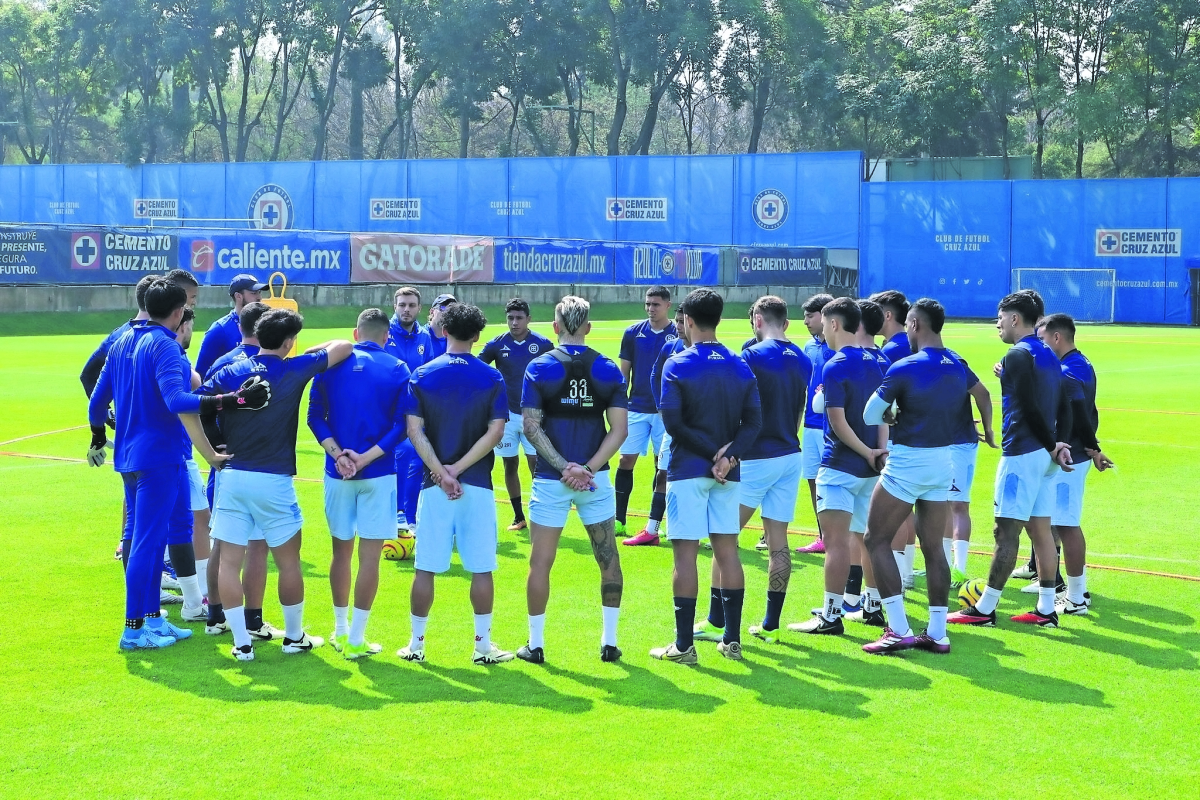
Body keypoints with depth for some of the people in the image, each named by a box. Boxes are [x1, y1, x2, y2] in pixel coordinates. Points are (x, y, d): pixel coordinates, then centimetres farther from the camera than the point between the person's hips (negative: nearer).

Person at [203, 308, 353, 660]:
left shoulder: (230, 372, 4)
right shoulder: (294, 371, -3)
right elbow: (344, 347, 7)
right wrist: (306, 353, 20)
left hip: (232, 477, 2)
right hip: (274, 481, -2)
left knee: (229, 562, 6)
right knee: (289, 562, 13)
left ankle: (242, 643, 5)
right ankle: (294, 637, 24)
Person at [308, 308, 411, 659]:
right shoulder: (397, 369, -2)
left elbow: (315, 416, -1)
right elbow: (401, 425, -8)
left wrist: (337, 454, -8)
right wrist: (365, 457, -11)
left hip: (337, 472, 3)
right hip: (378, 473, -3)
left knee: (341, 551, 15)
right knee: (370, 555, 1)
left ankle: (340, 630, 26)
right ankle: (356, 639, 1)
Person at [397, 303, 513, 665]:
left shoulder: (422, 376, 1)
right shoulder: (492, 377, -1)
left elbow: (414, 430, -7)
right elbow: (496, 431, -9)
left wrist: (441, 472, -11)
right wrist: (458, 468, -10)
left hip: (433, 486, 1)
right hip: (478, 486, -1)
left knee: (426, 568, 7)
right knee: (481, 569, 6)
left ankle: (416, 643, 13)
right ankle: (483, 644, 10)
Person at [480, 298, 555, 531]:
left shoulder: (543, 344, -3)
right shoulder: (497, 344, -1)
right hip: (507, 414, 2)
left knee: (536, 464, -6)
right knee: (510, 465, 7)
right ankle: (518, 517, 17)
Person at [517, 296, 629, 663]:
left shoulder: (539, 368, -4)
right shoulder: (608, 370, 1)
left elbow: (531, 426, -10)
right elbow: (619, 429, -5)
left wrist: (563, 467, -11)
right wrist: (588, 469, -9)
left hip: (551, 480, -2)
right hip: (595, 479, 2)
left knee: (541, 563, 7)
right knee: (609, 560, 13)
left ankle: (535, 644, 12)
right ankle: (609, 642, 15)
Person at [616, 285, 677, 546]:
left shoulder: (679, 335, -3)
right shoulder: (633, 333, 3)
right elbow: (624, 372, 9)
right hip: (636, 407, 2)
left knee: (663, 467, 0)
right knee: (626, 461, 2)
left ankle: (652, 529, 2)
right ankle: (619, 521, 14)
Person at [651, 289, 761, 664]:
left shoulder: (677, 365, -7)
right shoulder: (741, 366, 7)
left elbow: (673, 422, -14)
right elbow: (754, 421, -1)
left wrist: (712, 453, -9)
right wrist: (729, 454, -12)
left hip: (688, 471, -4)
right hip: (727, 475, 5)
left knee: (685, 554, -2)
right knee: (727, 552, 10)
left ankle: (684, 645, 0)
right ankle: (732, 640, 13)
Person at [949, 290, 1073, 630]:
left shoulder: (1018, 355, -12)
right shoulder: (1048, 355, 15)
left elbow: (1030, 408, -17)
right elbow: (1063, 407, 13)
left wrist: (1051, 445, -7)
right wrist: (1061, 444, 1)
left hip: (1022, 454, -9)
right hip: (1044, 456, 9)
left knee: (1006, 531, -5)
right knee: (1041, 530, 10)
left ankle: (984, 609, -1)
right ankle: (1046, 609, 12)